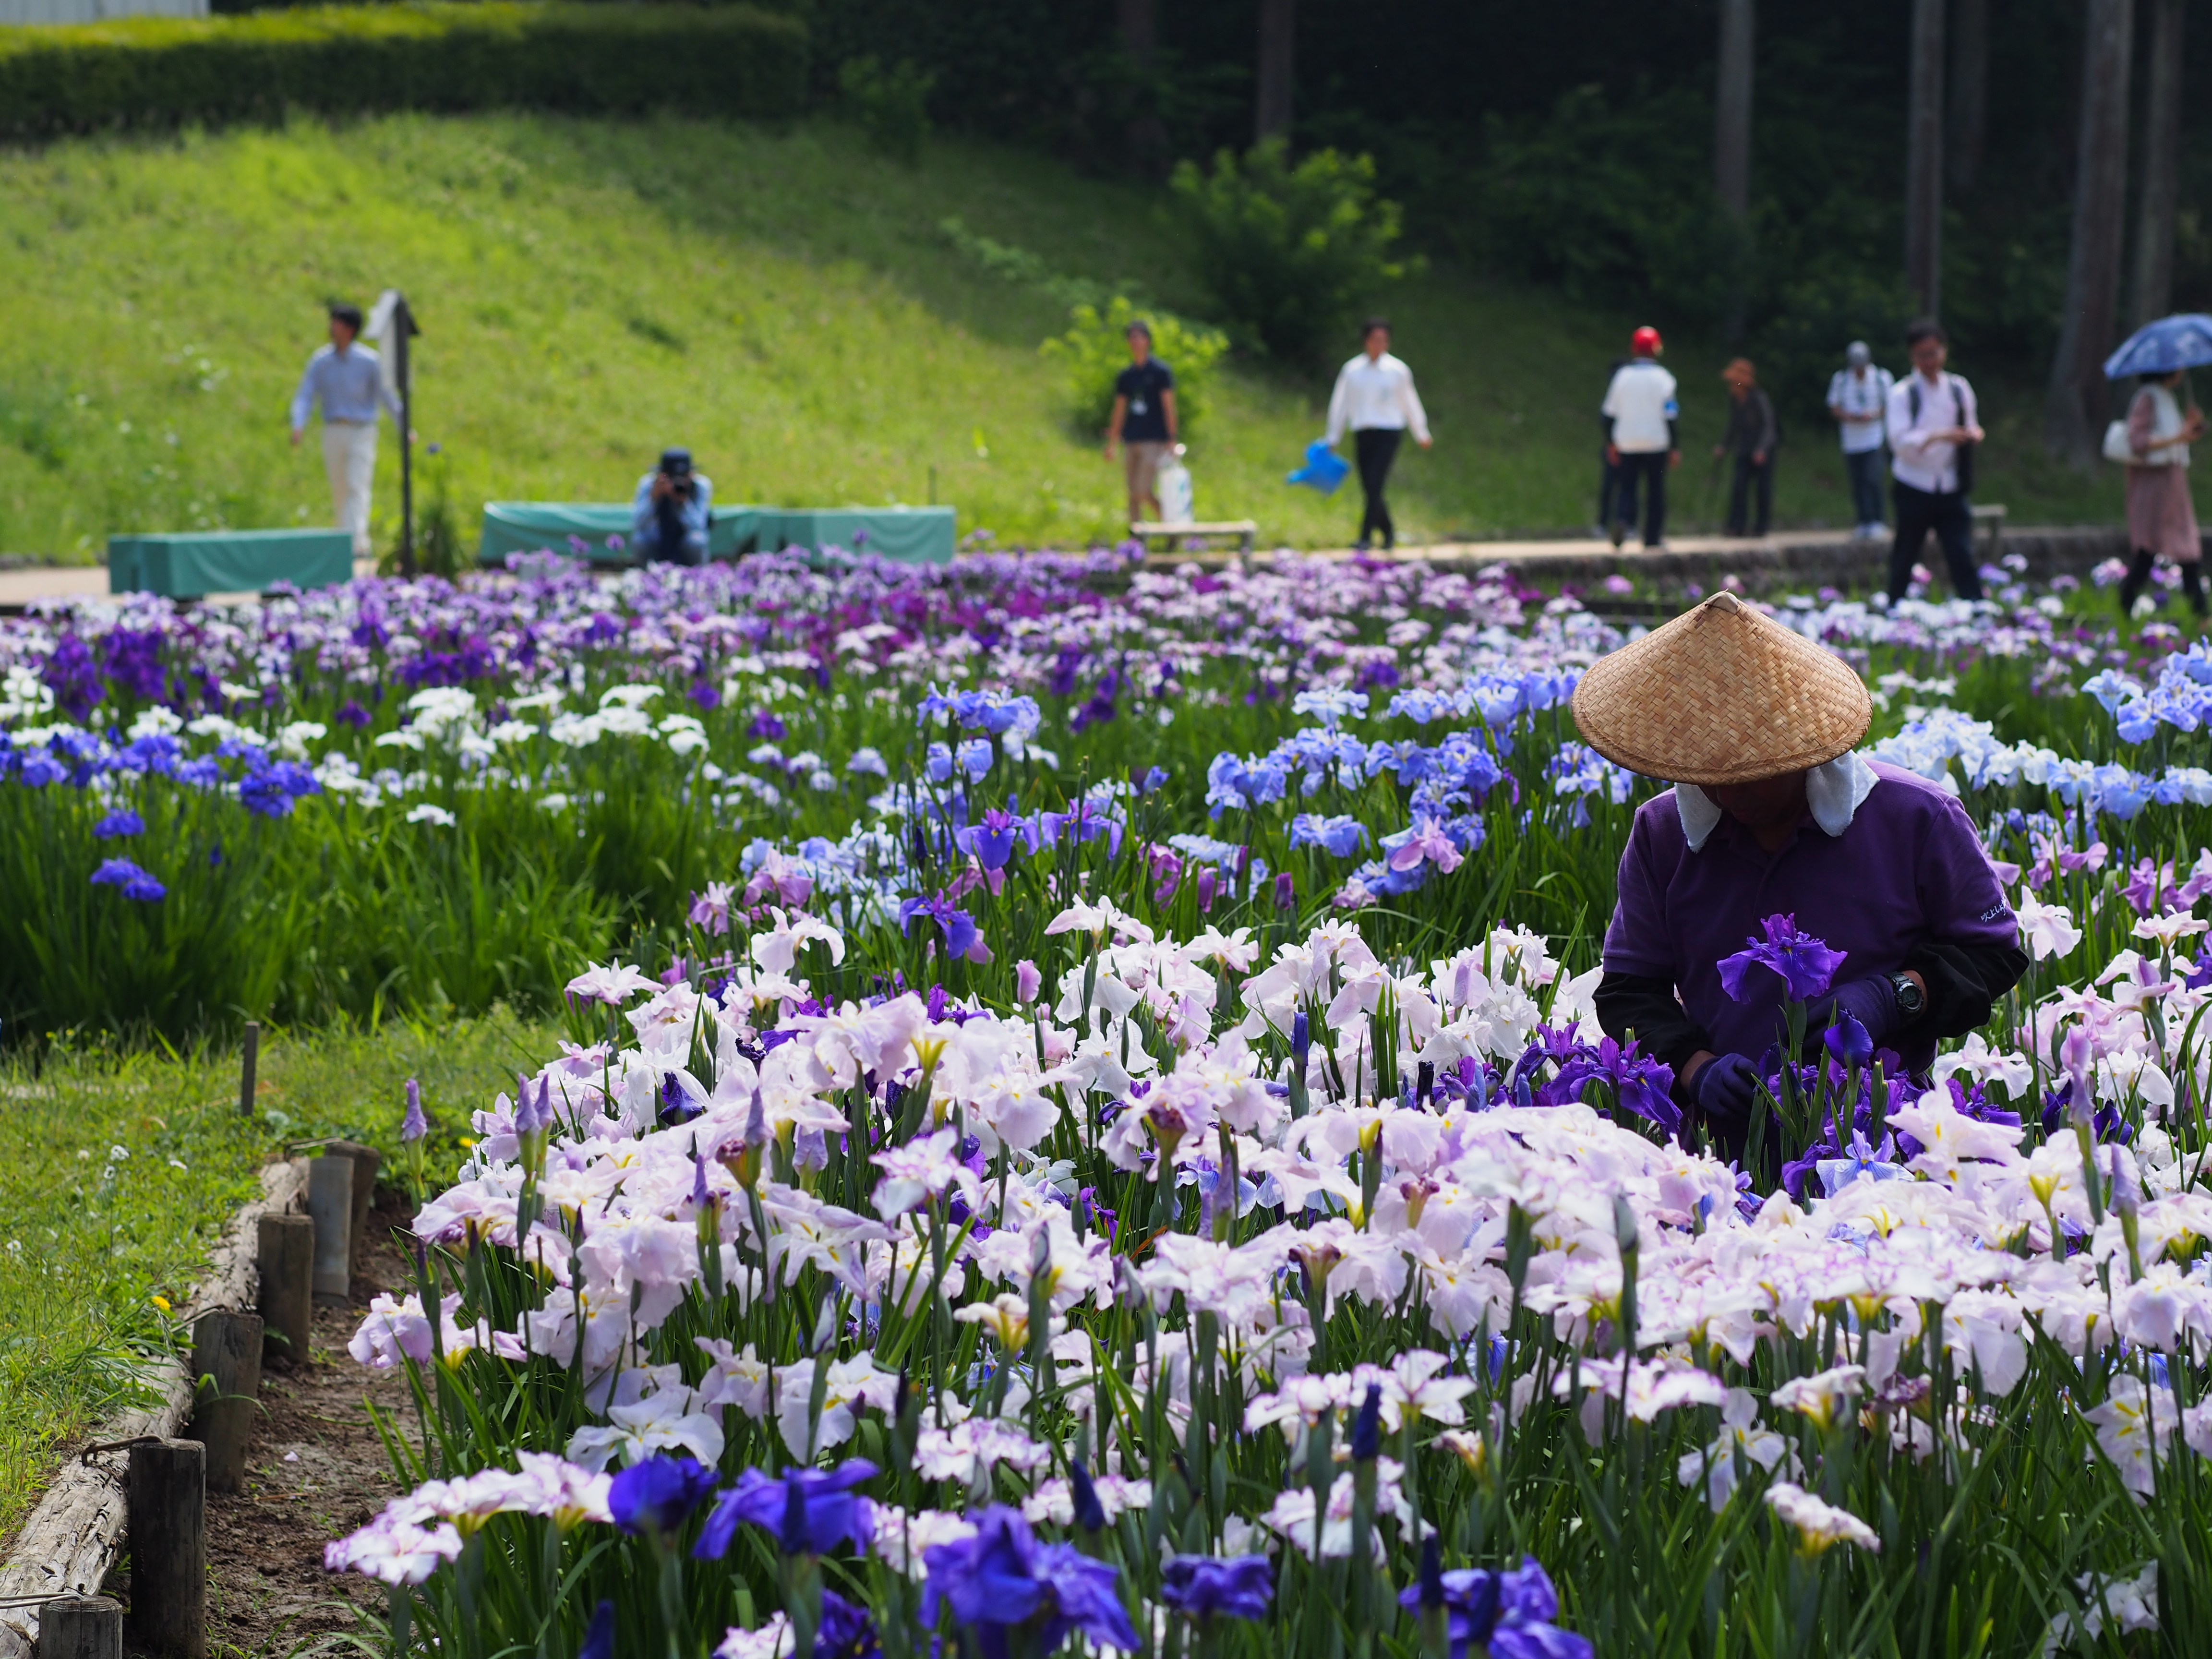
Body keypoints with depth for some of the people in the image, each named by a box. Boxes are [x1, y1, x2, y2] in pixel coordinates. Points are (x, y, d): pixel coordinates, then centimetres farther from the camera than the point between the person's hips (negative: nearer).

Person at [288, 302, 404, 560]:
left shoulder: (368, 361, -5)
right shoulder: (321, 360, 3)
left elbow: (387, 395, 1)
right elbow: (305, 396, 1)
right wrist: (298, 425, -16)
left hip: (361, 432, -4)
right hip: (333, 431, 4)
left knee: (358, 488, -14)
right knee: (339, 491, 10)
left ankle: (357, 544, -22)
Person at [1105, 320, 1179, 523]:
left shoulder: (1160, 372, -1)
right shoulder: (1125, 376, 14)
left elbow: (1168, 406, -3)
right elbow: (1119, 411, 18)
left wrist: (1171, 440, -9)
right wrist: (1111, 443, 15)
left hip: (1154, 440, -5)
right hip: (1131, 441, 5)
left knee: (1144, 492, -14)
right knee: (1133, 494, 3)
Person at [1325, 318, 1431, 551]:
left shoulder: (1398, 370, 3)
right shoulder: (1351, 371, 7)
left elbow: (1410, 403, 15)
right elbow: (1340, 405, 14)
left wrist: (1421, 434, 23)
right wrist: (1333, 439, 16)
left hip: (1388, 434, -3)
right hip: (1362, 434, 3)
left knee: (1375, 486, -15)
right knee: (1369, 489, 5)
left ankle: (1366, 537, -16)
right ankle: (1388, 532, 26)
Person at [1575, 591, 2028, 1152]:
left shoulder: (1916, 821, 1)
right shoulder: (1660, 835, 10)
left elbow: (1994, 954, 10)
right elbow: (1629, 990, 16)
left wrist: (1892, 999, -8)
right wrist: (1695, 1068, -4)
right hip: (1723, 1148, 3)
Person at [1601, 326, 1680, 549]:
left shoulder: (1622, 376, 2)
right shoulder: (1662, 378, -7)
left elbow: (1610, 412, 5)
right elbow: (1671, 414, -8)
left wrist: (1611, 443, 14)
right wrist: (1675, 447, -3)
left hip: (1627, 443, 2)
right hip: (1656, 441, -2)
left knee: (1626, 486, 9)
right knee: (1655, 489, 8)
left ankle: (1621, 519, -19)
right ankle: (1653, 537, 9)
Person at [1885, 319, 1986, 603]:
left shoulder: (1959, 389, 7)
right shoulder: (1902, 393, -5)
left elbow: (1970, 429, 17)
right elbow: (1900, 442, -15)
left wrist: (1973, 433, -8)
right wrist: (1939, 437, -30)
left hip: (1951, 490, 2)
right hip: (1914, 490, -2)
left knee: (1963, 557, -6)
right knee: (1904, 559, 7)